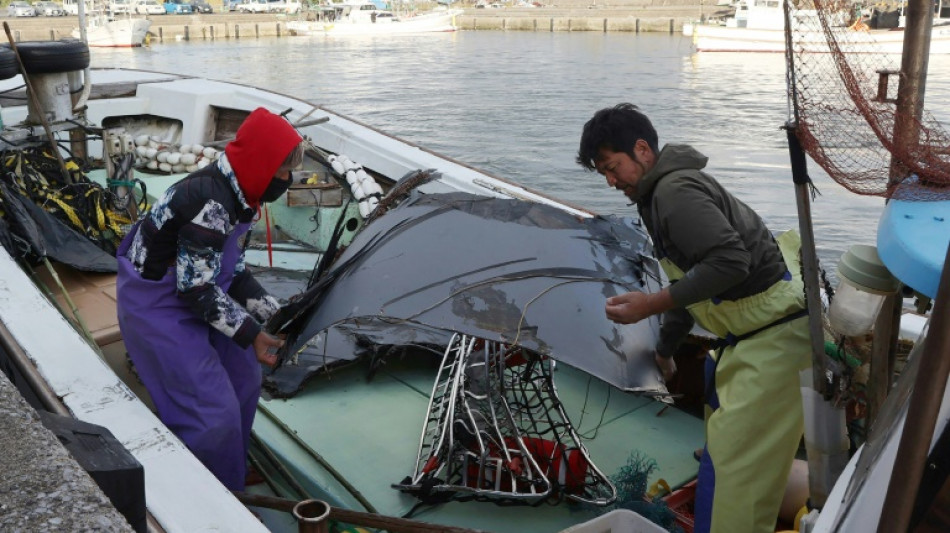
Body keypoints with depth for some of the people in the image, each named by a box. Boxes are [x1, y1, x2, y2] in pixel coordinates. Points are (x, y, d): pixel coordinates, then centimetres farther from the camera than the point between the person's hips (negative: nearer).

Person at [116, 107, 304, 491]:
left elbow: (232, 270, 8)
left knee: (242, 379, 16)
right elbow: (196, 288, -27)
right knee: (211, 409, -6)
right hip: (157, 308, -10)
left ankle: (232, 473, 34)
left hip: (188, 297, 10)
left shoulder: (232, 192, 0)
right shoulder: (210, 201, -30)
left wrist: (275, 314, 2)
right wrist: (251, 335, -21)